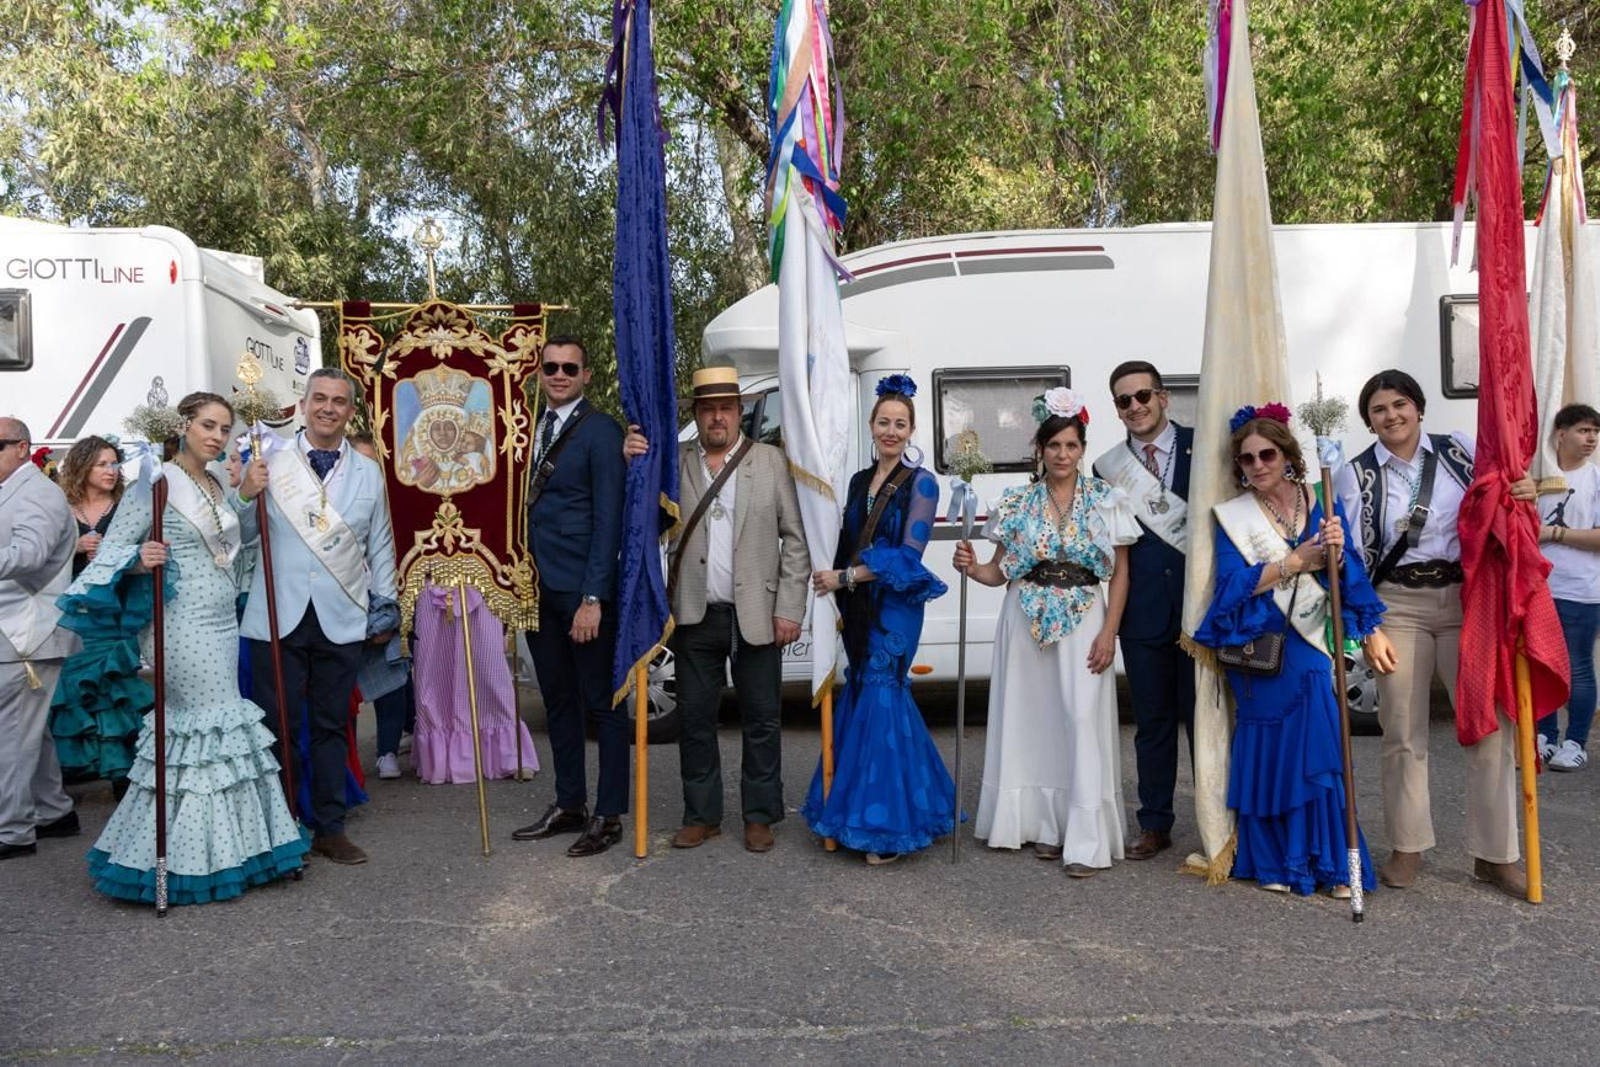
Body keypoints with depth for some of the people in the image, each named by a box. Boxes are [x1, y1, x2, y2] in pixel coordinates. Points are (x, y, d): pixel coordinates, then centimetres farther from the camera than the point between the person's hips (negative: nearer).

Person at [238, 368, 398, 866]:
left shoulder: (368, 472, 10)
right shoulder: (270, 464, 1)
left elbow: (380, 546, 15)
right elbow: (243, 536, 5)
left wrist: (385, 607, 11)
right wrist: (245, 496, -13)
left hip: (342, 619, 2)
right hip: (280, 617, -2)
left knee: (332, 726, 10)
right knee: (280, 726, 4)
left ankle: (330, 828, 20)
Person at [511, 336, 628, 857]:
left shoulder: (600, 430, -7)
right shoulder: (533, 429, 13)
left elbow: (608, 518, -12)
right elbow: (528, 507, 15)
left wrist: (593, 597, -16)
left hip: (582, 591, -7)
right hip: (539, 587, 7)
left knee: (602, 704, 2)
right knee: (558, 701, 14)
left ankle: (609, 815, 11)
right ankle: (568, 805, 25)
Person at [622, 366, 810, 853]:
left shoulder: (771, 461, 3)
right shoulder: (673, 461, 5)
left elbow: (796, 539, 2)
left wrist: (789, 609, -5)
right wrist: (631, 464, -14)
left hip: (756, 617, -1)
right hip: (695, 617, 1)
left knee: (762, 720, 7)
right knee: (695, 719, 10)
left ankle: (760, 816, 21)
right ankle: (701, 815, 24)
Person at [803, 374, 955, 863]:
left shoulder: (920, 484, -7)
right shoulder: (859, 481, 13)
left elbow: (908, 554, -14)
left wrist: (845, 577, -15)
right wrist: (839, 590, 5)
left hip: (895, 608, -6)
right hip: (858, 608, 6)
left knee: (881, 702, -7)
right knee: (861, 699, 9)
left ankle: (887, 825, 1)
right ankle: (857, 809, 21)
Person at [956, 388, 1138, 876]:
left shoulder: (1105, 499, 1)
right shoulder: (1018, 503, 5)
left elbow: (1120, 572, 1)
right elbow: (1002, 570, 8)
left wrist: (1108, 632, -7)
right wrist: (972, 567, -13)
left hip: (1084, 622, -2)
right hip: (1026, 622, 2)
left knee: (1084, 722, -7)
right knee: (1033, 722, 6)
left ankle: (1087, 840, -3)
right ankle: (1046, 825, 18)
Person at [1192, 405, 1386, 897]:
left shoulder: (1323, 507, 6)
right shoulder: (1233, 517, 0)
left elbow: (1349, 579, 2)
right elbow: (1232, 585, -10)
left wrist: (1335, 553, -18)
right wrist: (1295, 561, -15)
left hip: (1310, 647, 2)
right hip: (1257, 650, -1)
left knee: (1319, 747, -3)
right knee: (1267, 751, 3)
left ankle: (1329, 862, 8)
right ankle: (1273, 861, 15)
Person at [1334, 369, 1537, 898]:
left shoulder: (1460, 449, 5)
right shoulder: (1354, 475, 1)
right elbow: (1353, 557, 0)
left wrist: (1522, 495, -7)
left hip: (1467, 599, 1)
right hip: (1397, 607, -1)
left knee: (1491, 724, -1)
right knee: (1403, 733, 4)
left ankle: (1496, 854, 12)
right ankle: (1408, 847, 19)